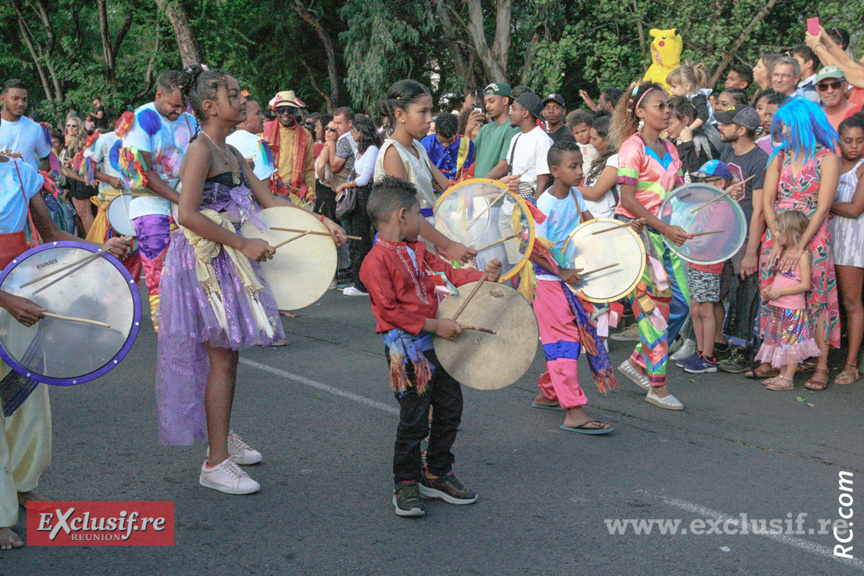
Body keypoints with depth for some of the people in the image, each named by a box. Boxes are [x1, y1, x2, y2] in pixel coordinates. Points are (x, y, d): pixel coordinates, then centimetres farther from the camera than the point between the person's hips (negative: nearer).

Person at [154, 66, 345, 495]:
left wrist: (320, 222, 3)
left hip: (228, 262, 9)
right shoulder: (201, 150, -14)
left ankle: (222, 438, 33)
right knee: (221, 359, -7)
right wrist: (244, 245, -21)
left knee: (227, 354, 17)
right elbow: (188, 215, -24)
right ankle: (216, 464, 0)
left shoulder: (232, 154, 14)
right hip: (205, 262, -9)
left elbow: (268, 200, 14)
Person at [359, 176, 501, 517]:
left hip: (437, 342, 9)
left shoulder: (417, 250, 14)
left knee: (450, 409, 14)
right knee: (414, 420, -3)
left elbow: (447, 273, 14)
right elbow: (390, 311, -19)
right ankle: (406, 485, 14)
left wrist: (483, 276, -3)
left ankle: (437, 475, 30)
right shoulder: (376, 261, -15)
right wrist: (435, 326, -19)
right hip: (407, 350, -9)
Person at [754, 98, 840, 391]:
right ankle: (772, 362, 12)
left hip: (812, 239, -4)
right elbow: (767, 201, 4)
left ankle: (821, 367, 2)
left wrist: (798, 246, -16)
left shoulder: (826, 158, -4)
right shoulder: (779, 157, 9)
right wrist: (778, 240, -8)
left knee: (815, 299, -3)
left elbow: (823, 207, -10)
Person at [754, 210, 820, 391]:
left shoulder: (802, 255, -12)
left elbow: (805, 284, -16)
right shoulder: (782, 253, 13)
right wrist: (769, 288, 5)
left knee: (791, 344, -2)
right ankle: (782, 375, 20)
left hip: (793, 309, -8)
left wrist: (780, 292, -19)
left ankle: (788, 379, 2)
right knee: (779, 341, 12)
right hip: (777, 308, 8)